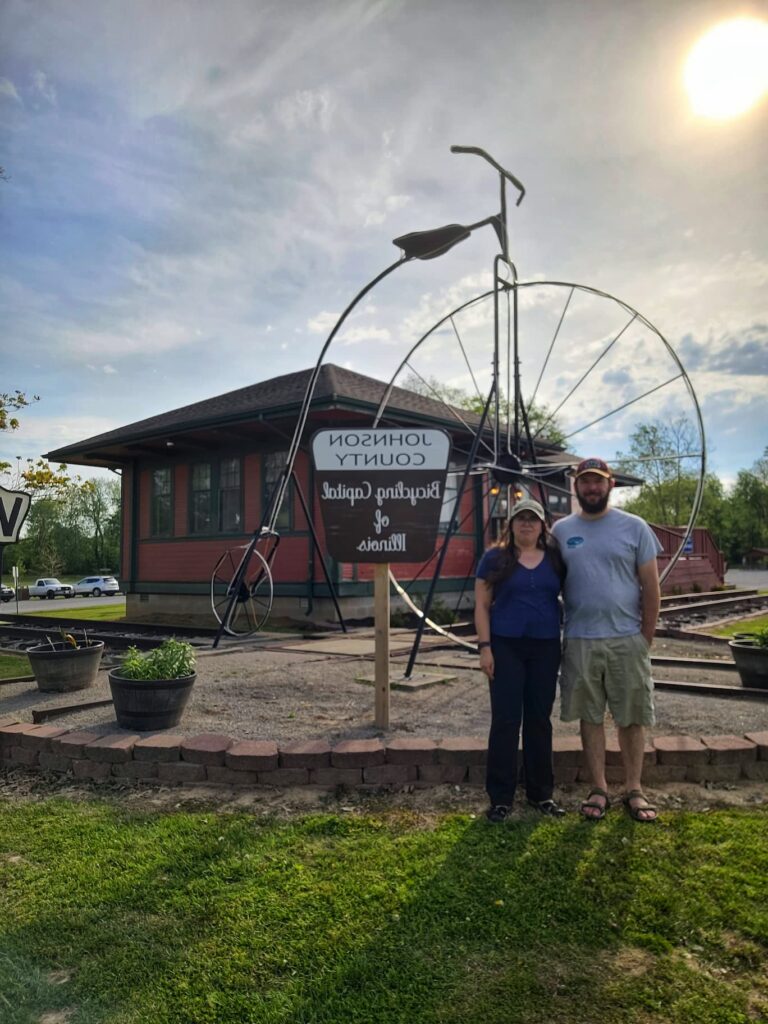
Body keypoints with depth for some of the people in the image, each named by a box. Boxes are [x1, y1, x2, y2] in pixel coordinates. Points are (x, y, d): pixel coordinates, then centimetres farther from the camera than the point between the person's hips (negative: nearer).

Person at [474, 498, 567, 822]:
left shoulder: (555, 558, 7)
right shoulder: (495, 557, -1)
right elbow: (482, 605, -2)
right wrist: (485, 646, -9)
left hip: (546, 647, 3)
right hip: (506, 646, -3)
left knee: (540, 719, 11)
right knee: (505, 720, 1)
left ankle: (541, 792, 23)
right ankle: (501, 797, 11)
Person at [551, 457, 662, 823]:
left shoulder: (634, 527, -1)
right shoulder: (560, 530, 4)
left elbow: (651, 589, 0)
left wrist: (645, 639, -2)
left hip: (627, 639, -1)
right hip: (580, 641, 1)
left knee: (631, 718, 9)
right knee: (590, 717, 9)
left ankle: (634, 790, 24)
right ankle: (599, 790, 22)